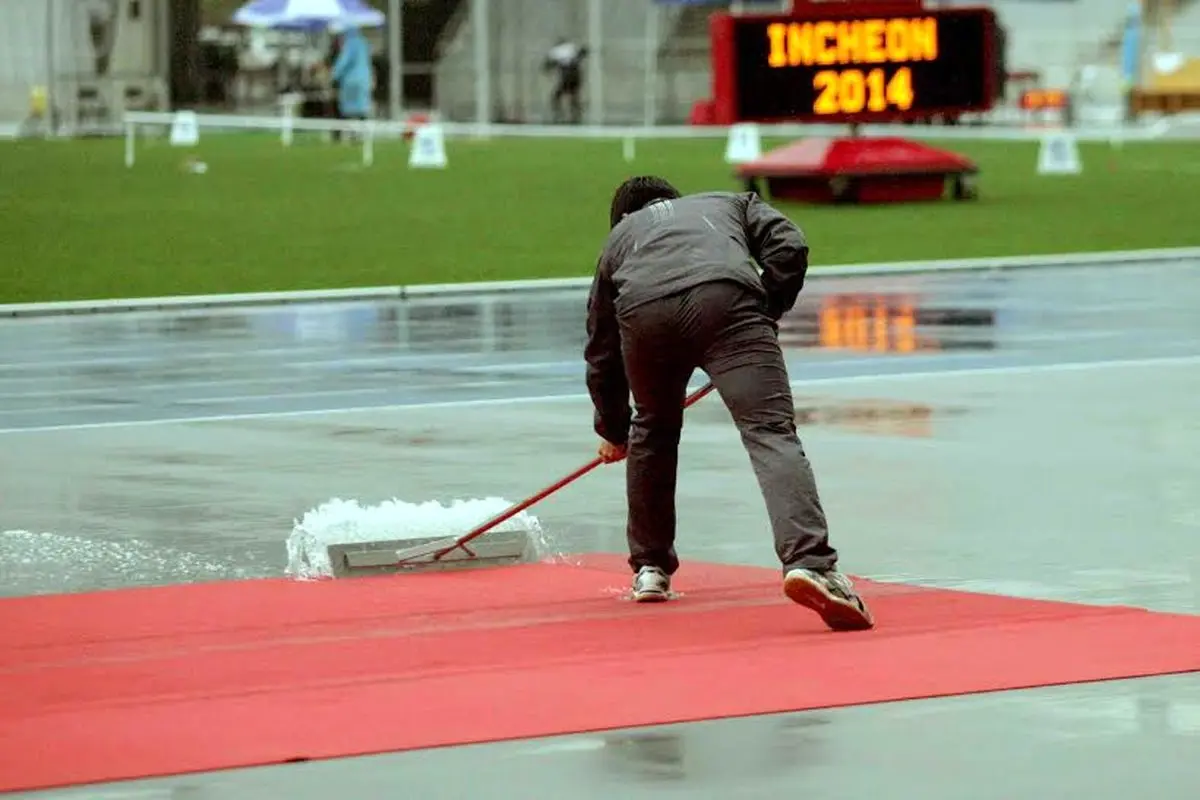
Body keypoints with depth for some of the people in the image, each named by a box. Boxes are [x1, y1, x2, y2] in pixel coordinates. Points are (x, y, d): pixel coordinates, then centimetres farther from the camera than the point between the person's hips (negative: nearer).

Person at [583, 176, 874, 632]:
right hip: (728, 300, -2)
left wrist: (613, 430, 57)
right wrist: (769, 314, 30)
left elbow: (601, 351, 45)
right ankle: (808, 562, -31)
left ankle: (650, 569, 37)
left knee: (652, 430, 29)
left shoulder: (618, 238, 42)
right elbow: (788, 247, 19)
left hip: (643, 313, 2)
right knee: (770, 431, -10)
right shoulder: (732, 203, 41)